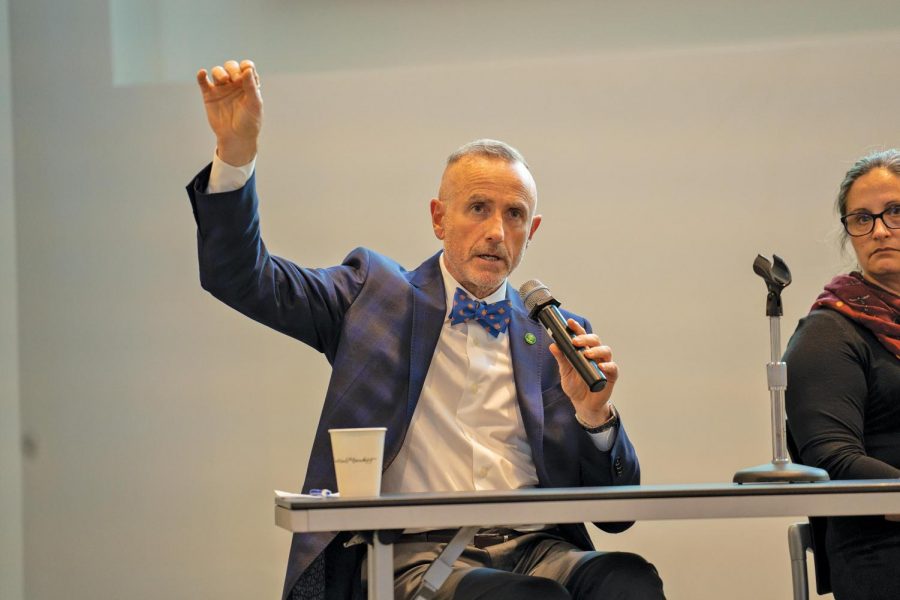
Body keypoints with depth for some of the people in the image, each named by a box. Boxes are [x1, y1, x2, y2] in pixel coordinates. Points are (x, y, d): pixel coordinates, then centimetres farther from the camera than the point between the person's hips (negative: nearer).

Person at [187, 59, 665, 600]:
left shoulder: (555, 337, 18)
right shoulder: (375, 292, 15)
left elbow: (616, 509, 15)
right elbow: (241, 277, 4)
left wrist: (593, 413, -6)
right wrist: (236, 150, -10)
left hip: (536, 549, 4)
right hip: (417, 552, -3)